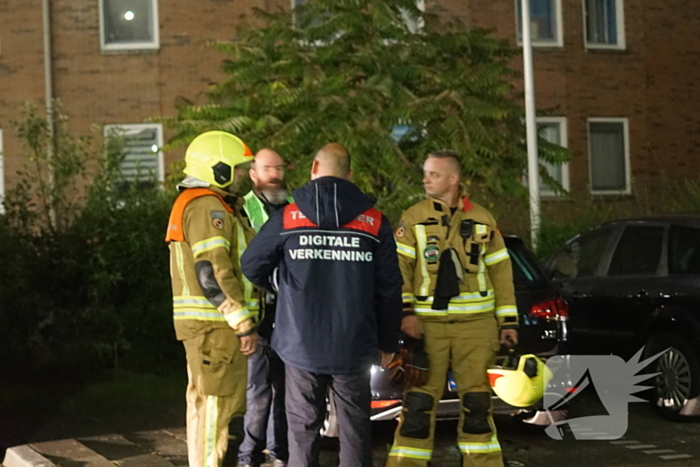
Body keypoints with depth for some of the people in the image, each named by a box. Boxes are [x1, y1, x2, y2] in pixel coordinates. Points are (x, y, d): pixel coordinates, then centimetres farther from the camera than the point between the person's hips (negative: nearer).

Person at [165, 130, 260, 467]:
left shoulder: (192, 203, 19)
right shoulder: (208, 207, -15)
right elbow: (213, 273, -23)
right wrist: (245, 323, -22)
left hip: (207, 324, 11)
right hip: (216, 324, -11)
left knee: (205, 399, 16)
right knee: (218, 402, -7)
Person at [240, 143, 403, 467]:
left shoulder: (287, 218, -2)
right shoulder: (374, 222, 0)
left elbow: (251, 267, 2)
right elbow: (389, 289, 0)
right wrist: (388, 342, 10)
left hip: (301, 344, 0)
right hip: (354, 346, 0)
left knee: (303, 428, 10)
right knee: (355, 429, 8)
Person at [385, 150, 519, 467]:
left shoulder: (482, 220, 8)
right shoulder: (413, 218, 2)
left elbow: (500, 271, 10)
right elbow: (399, 268, -4)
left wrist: (508, 320, 6)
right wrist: (406, 312, -16)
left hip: (476, 324, 2)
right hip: (428, 323, -1)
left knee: (477, 399, 7)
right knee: (419, 399, -2)